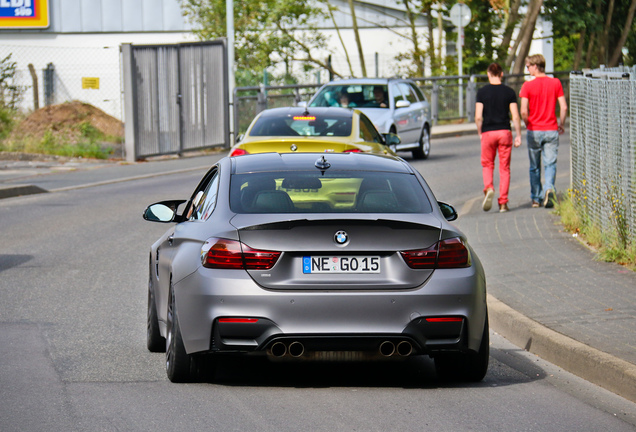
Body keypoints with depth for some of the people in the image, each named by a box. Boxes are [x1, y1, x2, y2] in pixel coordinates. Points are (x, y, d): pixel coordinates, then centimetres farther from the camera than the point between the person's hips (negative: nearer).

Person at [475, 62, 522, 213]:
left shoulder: (482, 92, -2)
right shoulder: (509, 92, 1)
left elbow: (478, 117, -6)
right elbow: (515, 116, -3)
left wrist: (480, 133, 9)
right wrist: (518, 135, 5)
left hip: (488, 132, -1)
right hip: (505, 132, 1)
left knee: (487, 164, 16)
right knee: (504, 168, 7)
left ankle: (488, 188, -12)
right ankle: (503, 203, 4)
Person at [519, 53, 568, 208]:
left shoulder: (527, 86, -8)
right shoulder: (555, 83, -1)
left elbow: (524, 111, -12)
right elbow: (563, 107, -3)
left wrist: (528, 125, 6)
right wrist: (561, 124, 12)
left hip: (534, 131, -1)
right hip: (551, 130, 1)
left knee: (534, 167, 11)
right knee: (550, 164, 2)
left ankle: (536, 198, 17)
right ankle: (549, 188, -24)